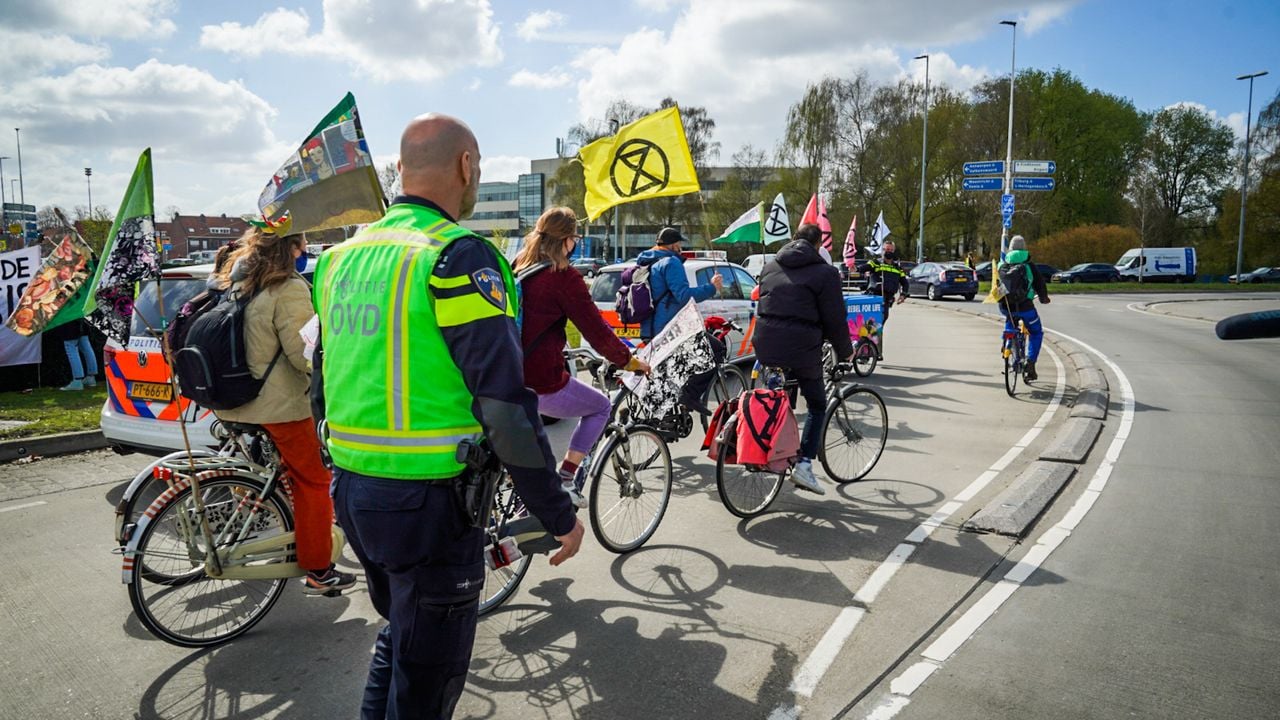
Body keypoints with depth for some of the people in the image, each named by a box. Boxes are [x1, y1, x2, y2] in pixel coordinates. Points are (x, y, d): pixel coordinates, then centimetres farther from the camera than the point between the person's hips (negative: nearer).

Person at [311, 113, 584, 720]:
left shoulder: (342, 256, 8)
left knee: (399, 632, 30)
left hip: (350, 488, 8)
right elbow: (503, 403, -22)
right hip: (428, 502, -8)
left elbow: (323, 383, 16)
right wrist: (559, 514, -13)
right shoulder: (460, 257, -17)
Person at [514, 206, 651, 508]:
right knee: (600, 407, 19)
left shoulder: (518, 268, 8)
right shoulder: (564, 277, -14)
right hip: (542, 383, -7)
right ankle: (566, 481, 12)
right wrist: (629, 361, 1)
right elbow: (596, 330, -13)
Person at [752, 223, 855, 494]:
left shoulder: (770, 268, 15)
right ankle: (804, 463, 0)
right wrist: (845, 351, 11)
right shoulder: (824, 273, -3)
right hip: (802, 349, -5)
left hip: (766, 346, 5)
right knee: (817, 406, 9)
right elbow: (835, 319, -2)